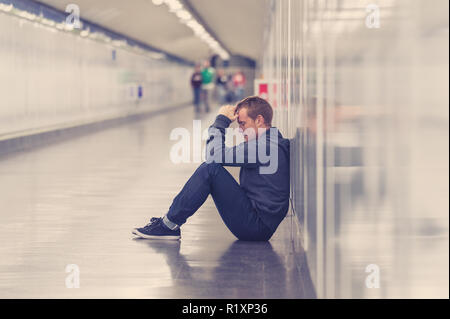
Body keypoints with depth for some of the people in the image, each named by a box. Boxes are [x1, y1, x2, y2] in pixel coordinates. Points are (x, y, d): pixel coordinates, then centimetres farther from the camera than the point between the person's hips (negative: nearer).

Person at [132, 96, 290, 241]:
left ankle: (169, 225, -9)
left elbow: (215, 154, -18)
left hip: (257, 227, -10)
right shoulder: (270, 143, 16)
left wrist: (221, 120, -6)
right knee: (209, 167, 11)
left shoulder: (267, 147, -17)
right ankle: (169, 222, 9)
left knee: (210, 169, -16)